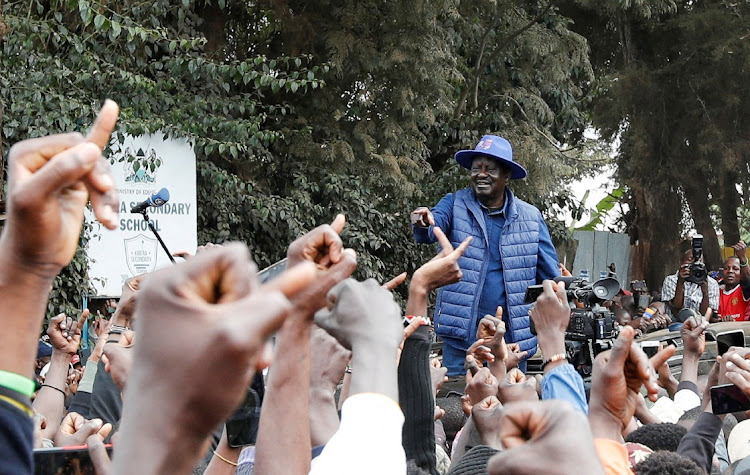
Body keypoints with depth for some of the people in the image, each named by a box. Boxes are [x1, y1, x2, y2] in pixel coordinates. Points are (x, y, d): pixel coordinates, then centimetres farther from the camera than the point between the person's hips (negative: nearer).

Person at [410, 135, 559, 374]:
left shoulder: (530, 217, 7)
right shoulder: (455, 204, 3)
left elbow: (551, 275, 10)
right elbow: (434, 228, -17)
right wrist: (424, 224, -41)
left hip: (513, 336, 2)